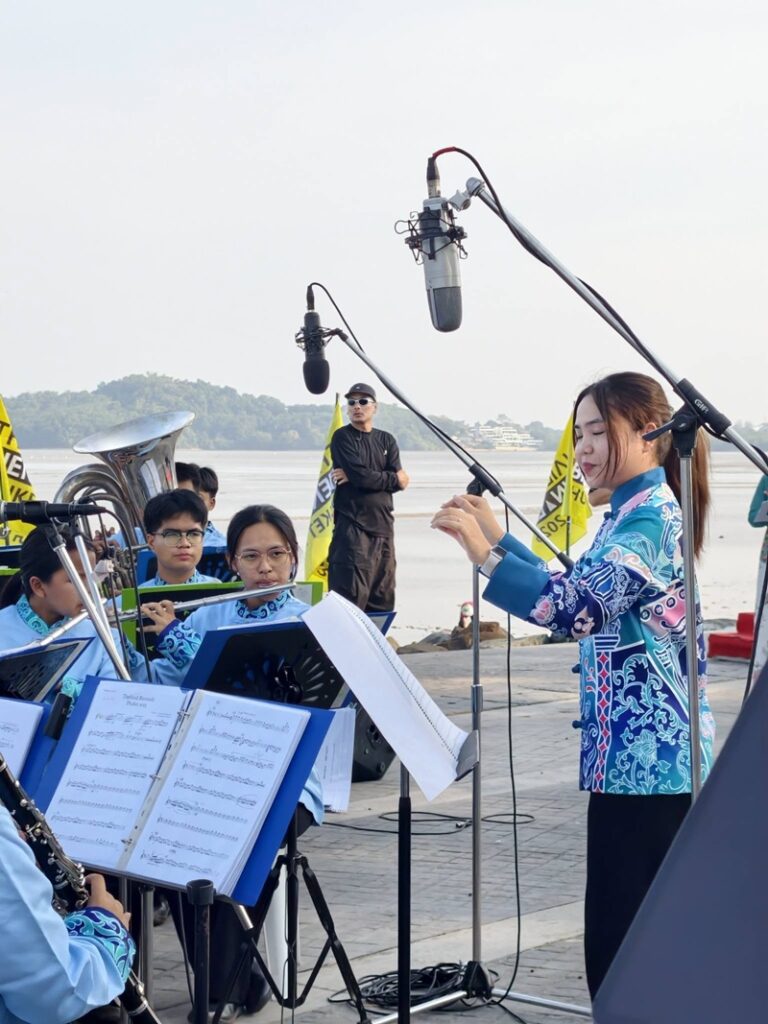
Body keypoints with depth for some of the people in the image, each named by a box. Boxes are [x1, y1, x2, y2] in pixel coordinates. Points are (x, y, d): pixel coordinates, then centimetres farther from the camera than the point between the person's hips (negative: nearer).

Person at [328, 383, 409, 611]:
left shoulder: (386, 440, 15)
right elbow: (362, 477, -14)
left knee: (382, 600, 6)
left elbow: (398, 482, 0)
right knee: (351, 600, -14)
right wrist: (394, 479, 0)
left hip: (383, 525, 6)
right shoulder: (342, 438, 0)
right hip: (352, 526, -6)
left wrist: (355, 477, -10)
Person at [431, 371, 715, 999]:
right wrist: (498, 536, 17)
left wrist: (484, 554, -30)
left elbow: (576, 608, -28)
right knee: (638, 934, 15)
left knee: (623, 936, -7)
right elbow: (576, 594, 24)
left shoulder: (650, 514, -16)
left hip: (646, 755, -10)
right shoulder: (634, 513, 16)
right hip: (637, 751, 10)